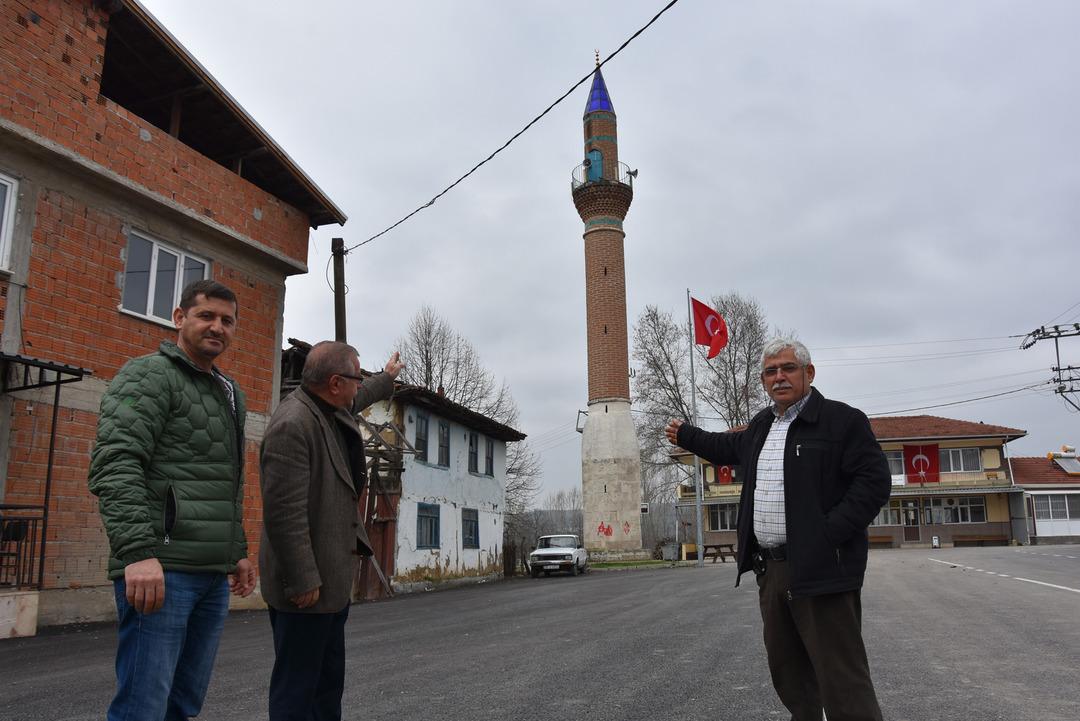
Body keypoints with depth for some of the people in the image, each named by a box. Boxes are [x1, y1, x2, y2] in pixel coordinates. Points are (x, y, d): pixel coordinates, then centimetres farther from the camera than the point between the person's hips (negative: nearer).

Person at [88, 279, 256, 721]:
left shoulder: (231, 395, 21)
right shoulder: (150, 375, -3)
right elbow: (115, 465, -16)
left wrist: (238, 549, 23)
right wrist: (139, 551, -25)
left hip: (214, 575, 8)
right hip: (161, 568, -8)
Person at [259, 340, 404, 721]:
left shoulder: (332, 409, 7)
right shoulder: (292, 426, -23)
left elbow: (357, 399, 33)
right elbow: (283, 512, -25)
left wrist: (386, 378, 48)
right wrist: (302, 582, -22)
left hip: (333, 576, 10)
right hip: (308, 585, -10)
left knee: (330, 680, 17)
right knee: (297, 686, 2)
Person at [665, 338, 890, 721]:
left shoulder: (843, 420, -6)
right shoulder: (761, 425, 17)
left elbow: (874, 481, -12)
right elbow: (730, 447, 38)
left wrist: (829, 532, -19)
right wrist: (686, 436, 47)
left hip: (820, 569, -8)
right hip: (770, 569, 8)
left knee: (843, 679, -7)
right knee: (787, 672, 17)